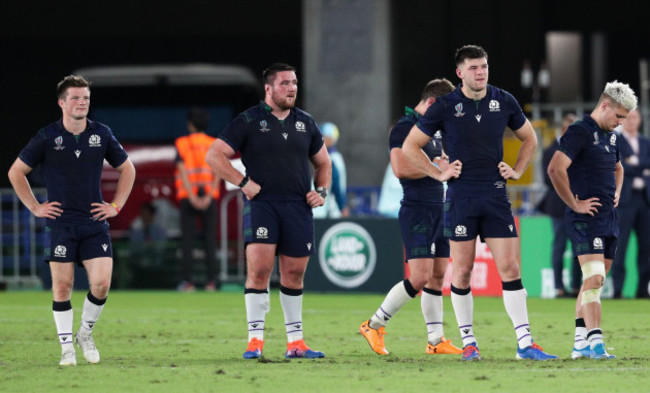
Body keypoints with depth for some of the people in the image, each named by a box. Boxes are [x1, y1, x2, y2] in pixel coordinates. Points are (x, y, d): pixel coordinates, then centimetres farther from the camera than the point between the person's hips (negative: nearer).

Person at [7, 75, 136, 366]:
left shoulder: (102, 135, 3)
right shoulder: (46, 137, -3)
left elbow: (127, 169, 18)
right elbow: (16, 172, 6)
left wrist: (116, 206, 9)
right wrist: (34, 207, 2)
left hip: (94, 222, 2)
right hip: (60, 223, -2)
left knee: (101, 283, -8)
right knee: (62, 285, -2)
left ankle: (86, 332, 16)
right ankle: (67, 347, 8)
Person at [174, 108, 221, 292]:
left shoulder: (182, 144, 2)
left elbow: (183, 171, -8)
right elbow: (218, 173, -4)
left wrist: (192, 198, -13)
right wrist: (209, 197, -12)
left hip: (188, 197, -2)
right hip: (209, 197, 2)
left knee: (187, 239, -1)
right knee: (209, 239, 2)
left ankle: (188, 281, -6)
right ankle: (211, 281, -3)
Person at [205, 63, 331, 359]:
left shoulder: (305, 122, 15)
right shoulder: (249, 121, 1)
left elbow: (323, 162, 27)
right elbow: (214, 155, -1)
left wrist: (322, 191, 10)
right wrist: (243, 182, -8)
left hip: (298, 207, 4)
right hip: (261, 202, -4)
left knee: (294, 274, 7)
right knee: (259, 269, -15)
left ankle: (295, 342, 15)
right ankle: (255, 340, -12)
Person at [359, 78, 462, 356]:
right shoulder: (404, 128, -11)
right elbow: (400, 168, -22)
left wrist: (448, 168, 10)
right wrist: (436, 170, -18)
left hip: (438, 210, 9)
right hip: (416, 211, -9)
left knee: (437, 276, 7)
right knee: (420, 278, -14)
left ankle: (436, 341, 9)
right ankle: (374, 325, -2)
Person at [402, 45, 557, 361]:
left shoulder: (504, 101, 5)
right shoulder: (445, 107, -3)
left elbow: (529, 138, 21)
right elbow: (410, 146, 3)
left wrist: (517, 170, 8)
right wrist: (439, 173, -3)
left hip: (496, 194, 2)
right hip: (461, 197, -2)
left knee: (510, 267, -4)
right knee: (462, 270, 1)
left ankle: (525, 343, -3)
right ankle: (468, 342, 12)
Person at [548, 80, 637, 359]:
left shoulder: (613, 137, 17)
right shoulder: (579, 132, -10)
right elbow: (555, 169, -21)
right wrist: (575, 204, -17)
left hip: (609, 218, 9)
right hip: (586, 219, -9)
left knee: (594, 281, 10)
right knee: (594, 279, -17)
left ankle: (580, 343, 15)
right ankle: (594, 343, -23)